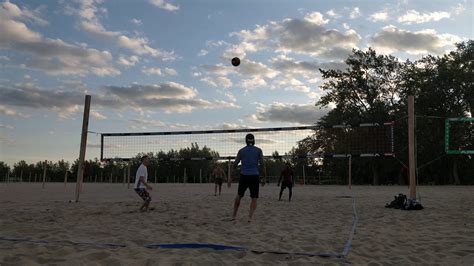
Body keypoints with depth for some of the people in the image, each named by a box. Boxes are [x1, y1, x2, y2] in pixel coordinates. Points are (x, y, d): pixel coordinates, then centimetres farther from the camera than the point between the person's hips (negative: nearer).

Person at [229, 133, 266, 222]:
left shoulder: (241, 151, 4)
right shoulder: (258, 151, 2)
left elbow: (235, 165, 2)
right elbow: (262, 165, -3)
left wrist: (230, 178, 6)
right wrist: (264, 178, 5)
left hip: (244, 176, 2)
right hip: (254, 176, -1)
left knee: (239, 196, 21)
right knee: (254, 199, 7)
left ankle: (234, 216, 25)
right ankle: (250, 217, -11)